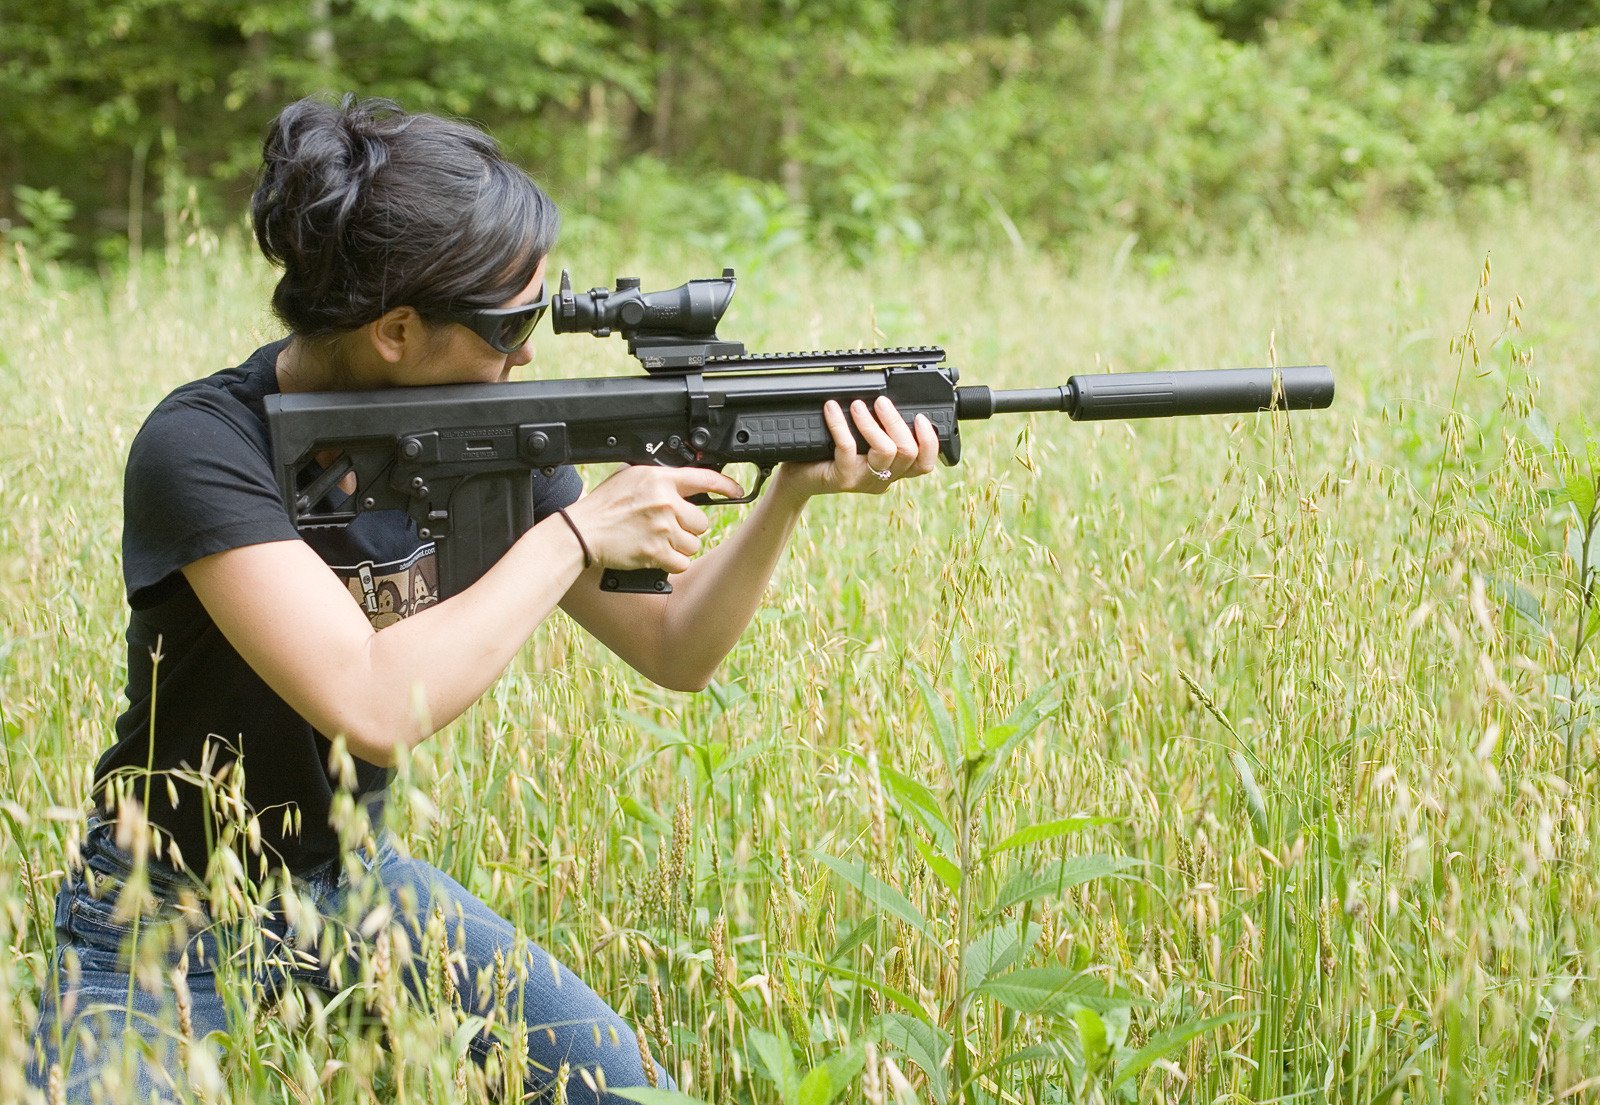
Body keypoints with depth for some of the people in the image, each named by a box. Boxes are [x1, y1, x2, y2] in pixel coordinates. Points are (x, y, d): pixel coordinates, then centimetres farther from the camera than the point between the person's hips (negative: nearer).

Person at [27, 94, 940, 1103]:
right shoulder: (205, 449, -27)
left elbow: (674, 652, -2)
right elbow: (373, 709, -38)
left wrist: (795, 493, -18)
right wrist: (575, 534, -29)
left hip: (355, 883, 6)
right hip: (167, 922, -5)